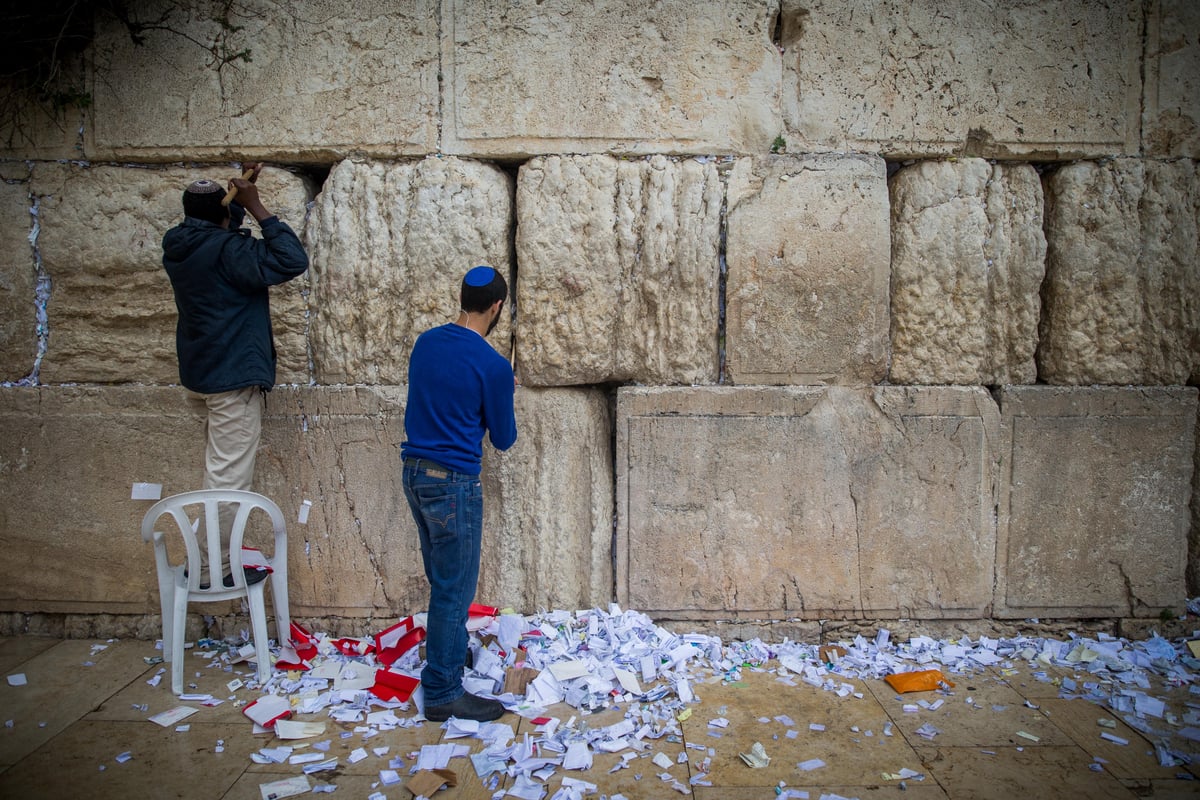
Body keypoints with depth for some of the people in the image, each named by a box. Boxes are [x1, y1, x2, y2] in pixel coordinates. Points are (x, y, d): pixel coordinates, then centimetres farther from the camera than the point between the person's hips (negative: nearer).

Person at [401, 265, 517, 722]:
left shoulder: (425, 343, 5)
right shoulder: (493, 366, -16)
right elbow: (503, 439, -4)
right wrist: (502, 401, 14)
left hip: (414, 474, 8)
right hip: (453, 484, -8)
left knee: (443, 580, 23)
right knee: (455, 590, 4)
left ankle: (449, 653, 41)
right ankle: (442, 693, 14)